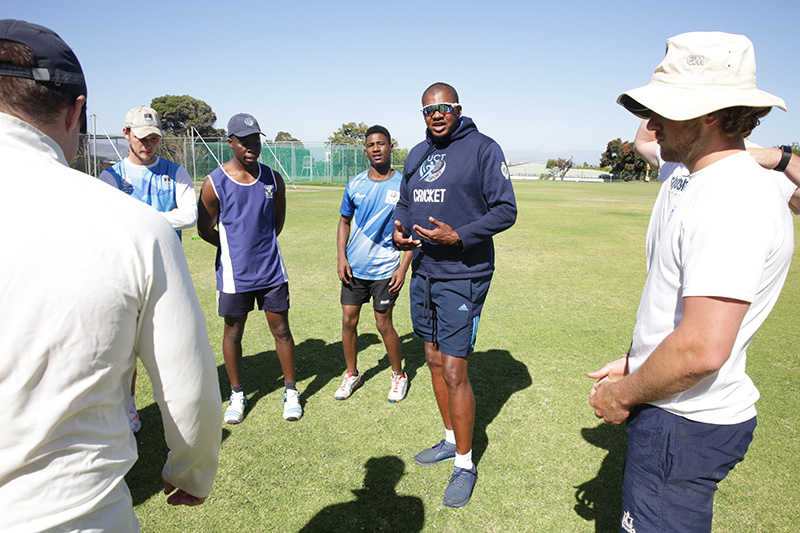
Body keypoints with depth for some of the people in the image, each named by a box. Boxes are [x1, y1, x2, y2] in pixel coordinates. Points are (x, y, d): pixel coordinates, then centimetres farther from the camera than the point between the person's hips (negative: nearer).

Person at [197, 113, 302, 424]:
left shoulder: (273, 179, 2)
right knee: (233, 332, 10)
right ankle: (237, 395, 29)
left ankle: (291, 392, 23)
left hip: (271, 269, 2)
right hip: (235, 273, -2)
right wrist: (236, 247, 9)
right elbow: (205, 229, 2)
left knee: (281, 329, 7)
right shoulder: (214, 183, -8)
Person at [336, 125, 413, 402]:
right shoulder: (355, 185, 4)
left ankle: (399, 375, 26)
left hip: (384, 269, -3)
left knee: (384, 325, 4)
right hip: (353, 267, 3)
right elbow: (344, 222, 13)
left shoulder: (403, 186, -5)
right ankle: (352, 375, 28)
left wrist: (404, 267, -8)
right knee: (348, 322, 8)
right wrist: (341, 257, 1)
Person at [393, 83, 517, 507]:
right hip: (423, 272, 7)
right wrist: (398, 230, -1)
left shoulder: (482, 148, -7)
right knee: (434, 360, 15)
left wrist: (458, 236, -22)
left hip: (462, 277, -7)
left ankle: (465, 464, 14)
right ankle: (451, 440, 35)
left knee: (454, 372, -5)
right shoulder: (416, 155, 14)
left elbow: (505, 210, -10)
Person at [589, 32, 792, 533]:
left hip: (685, 423, -10)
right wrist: (634, 363, 13)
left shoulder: (732, 200, -25)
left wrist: (623, 394, -15)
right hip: (683, 411, 10)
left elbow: (702, 349, -31)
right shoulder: (702, 181, 9)